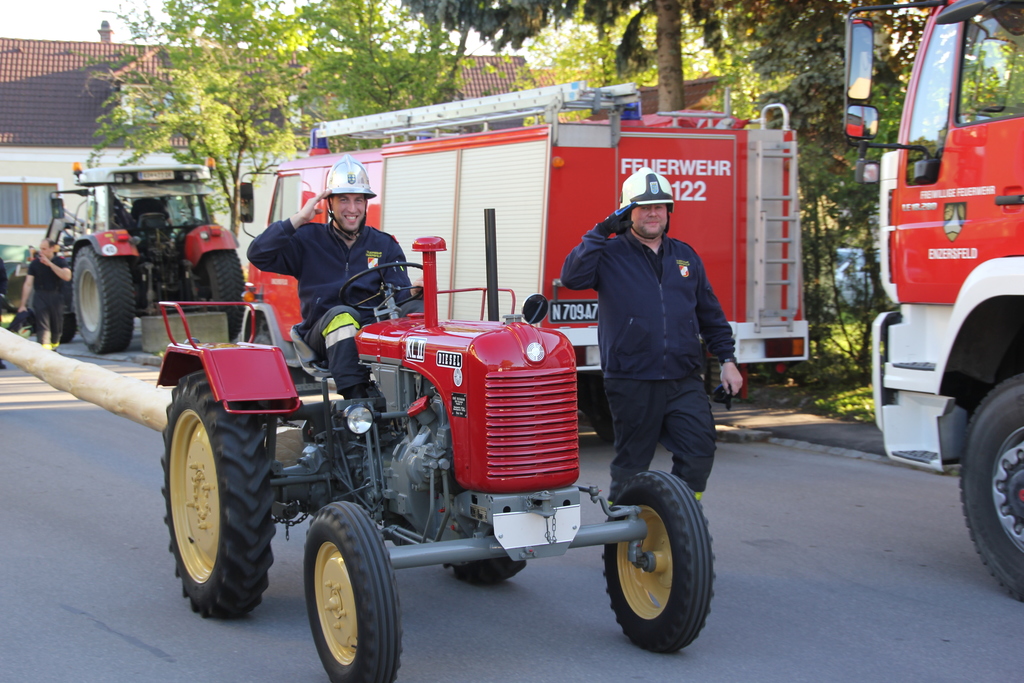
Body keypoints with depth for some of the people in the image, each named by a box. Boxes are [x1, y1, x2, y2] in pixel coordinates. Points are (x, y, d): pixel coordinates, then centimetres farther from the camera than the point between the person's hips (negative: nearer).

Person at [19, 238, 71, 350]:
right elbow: (28, 284, 0)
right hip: (41, 296, -1)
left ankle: (54, 344, 31)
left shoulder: (60, 261, 1)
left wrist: (50, 264, -19)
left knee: (57, 326, 9)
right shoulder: (35, 263, 1)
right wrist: (23, 304, -4)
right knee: (42, 325, -14)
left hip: (56, 296, 1)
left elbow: (67, 276, -17)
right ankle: (44, 348, -24)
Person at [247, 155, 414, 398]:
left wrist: (412, 293, -21)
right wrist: (298, 220, -10)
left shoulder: (384, 245, 14)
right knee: (341, 315, -37)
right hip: (322, 333, -1)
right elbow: (258, 255, -5)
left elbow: (400, 297, 4)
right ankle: (356, 402, -50)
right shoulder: (308, 240, 8)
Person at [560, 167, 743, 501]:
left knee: (699, 451, -5)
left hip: (684, 380, 4)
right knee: (631, 463, 5)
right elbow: (572, 276, -20)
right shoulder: (610, 255, 0)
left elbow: (710, 313, 18)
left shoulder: (685, 256, 13)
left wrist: (727, 360, 13)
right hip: (632, 383, -3)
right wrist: (601, 233, -19)